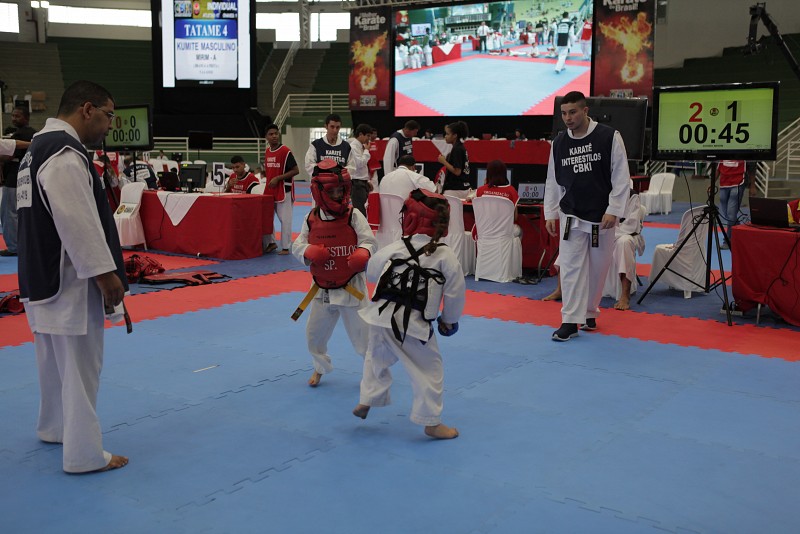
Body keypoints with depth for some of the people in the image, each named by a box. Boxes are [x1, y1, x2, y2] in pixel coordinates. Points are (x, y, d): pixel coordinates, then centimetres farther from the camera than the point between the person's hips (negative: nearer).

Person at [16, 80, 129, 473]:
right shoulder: (65, 155, -20)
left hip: (44, 275, 10)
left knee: (57, 361, 23)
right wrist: (106, 273, -20)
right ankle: (85, 454, 6)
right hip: (68, 281, -10)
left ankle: (54, 427, 40)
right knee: (79, 365, -2)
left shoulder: (41, 147, 14)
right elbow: (79, 223, -25)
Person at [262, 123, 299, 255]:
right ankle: (270, 242, 27)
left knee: (285, 219, -3)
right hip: (269, 190, 7)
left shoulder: (285, 151, -13)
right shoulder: (267, 152, 9)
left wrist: (278, 178, -19)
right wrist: (264, 173, 3)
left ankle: (285, 247, 6)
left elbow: (296, 170, -15)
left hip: (284, 190, -7)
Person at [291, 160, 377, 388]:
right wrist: (308, 253, -20)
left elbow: (370, 242, -9)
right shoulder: (311, 219, -3)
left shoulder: (353, 216, -12)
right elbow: (297, 245, 3)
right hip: (322, 288, 4)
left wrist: (364, 253, -32)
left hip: (351, 287, -4)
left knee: (361, 332, 3)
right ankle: (321, 367, 44)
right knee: (315, 332, 17)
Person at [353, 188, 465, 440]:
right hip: (414, 325, -3)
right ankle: (431, 422, 15)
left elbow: (372, 271, 14)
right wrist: (449, 320, 14)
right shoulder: (446, 257, -8)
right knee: (429, 370, 10)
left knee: (377, 357, 28)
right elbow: (455, 294, -3)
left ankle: (366, 400, 36)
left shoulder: (394, 248, -2)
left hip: (382, 317, 3)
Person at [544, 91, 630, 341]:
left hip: (601, 216, -1)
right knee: (571, 266, -5)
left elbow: (621, 177, -8)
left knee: (598, 267, 9)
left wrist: (613, 211, -13)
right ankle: (570, 320, -2)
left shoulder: (609, 137, -9)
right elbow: (553, 181, 9)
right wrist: (550, 213, 6)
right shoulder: (559, 143, 2)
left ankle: (589, 311, 29)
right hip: (571, 216, 2)